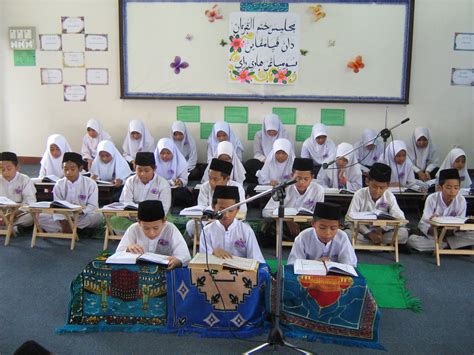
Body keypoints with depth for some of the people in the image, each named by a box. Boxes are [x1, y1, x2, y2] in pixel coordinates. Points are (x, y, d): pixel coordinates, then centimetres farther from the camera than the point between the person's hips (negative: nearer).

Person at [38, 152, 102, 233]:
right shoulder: (59, 185, 1)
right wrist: (63, 222, -22)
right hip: (64, 218, 1)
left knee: (97, 216, -34)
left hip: (83, 217, -1)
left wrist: (80, 210, -30)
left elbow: (93, 206, -9)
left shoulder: (90, 184, -4)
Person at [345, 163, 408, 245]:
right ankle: (385, 244, -22)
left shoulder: (389, 197, -5)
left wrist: (382, 229, -24)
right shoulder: (359, 195, -11)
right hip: (363, 233, -1)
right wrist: (369, 234, -24)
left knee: (403, 233, -24)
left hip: (381, 233, 1)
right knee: (347, 234, -33)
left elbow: (400, 219, -9)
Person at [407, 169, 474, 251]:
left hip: (450, 235, 1)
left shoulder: (461, 200, -9)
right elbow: (423, 223, -15)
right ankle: (449, 245, -19)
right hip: (432, 235, -1)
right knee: (411, 240, -29)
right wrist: (431, 228, -36)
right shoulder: (432, 199, -13)